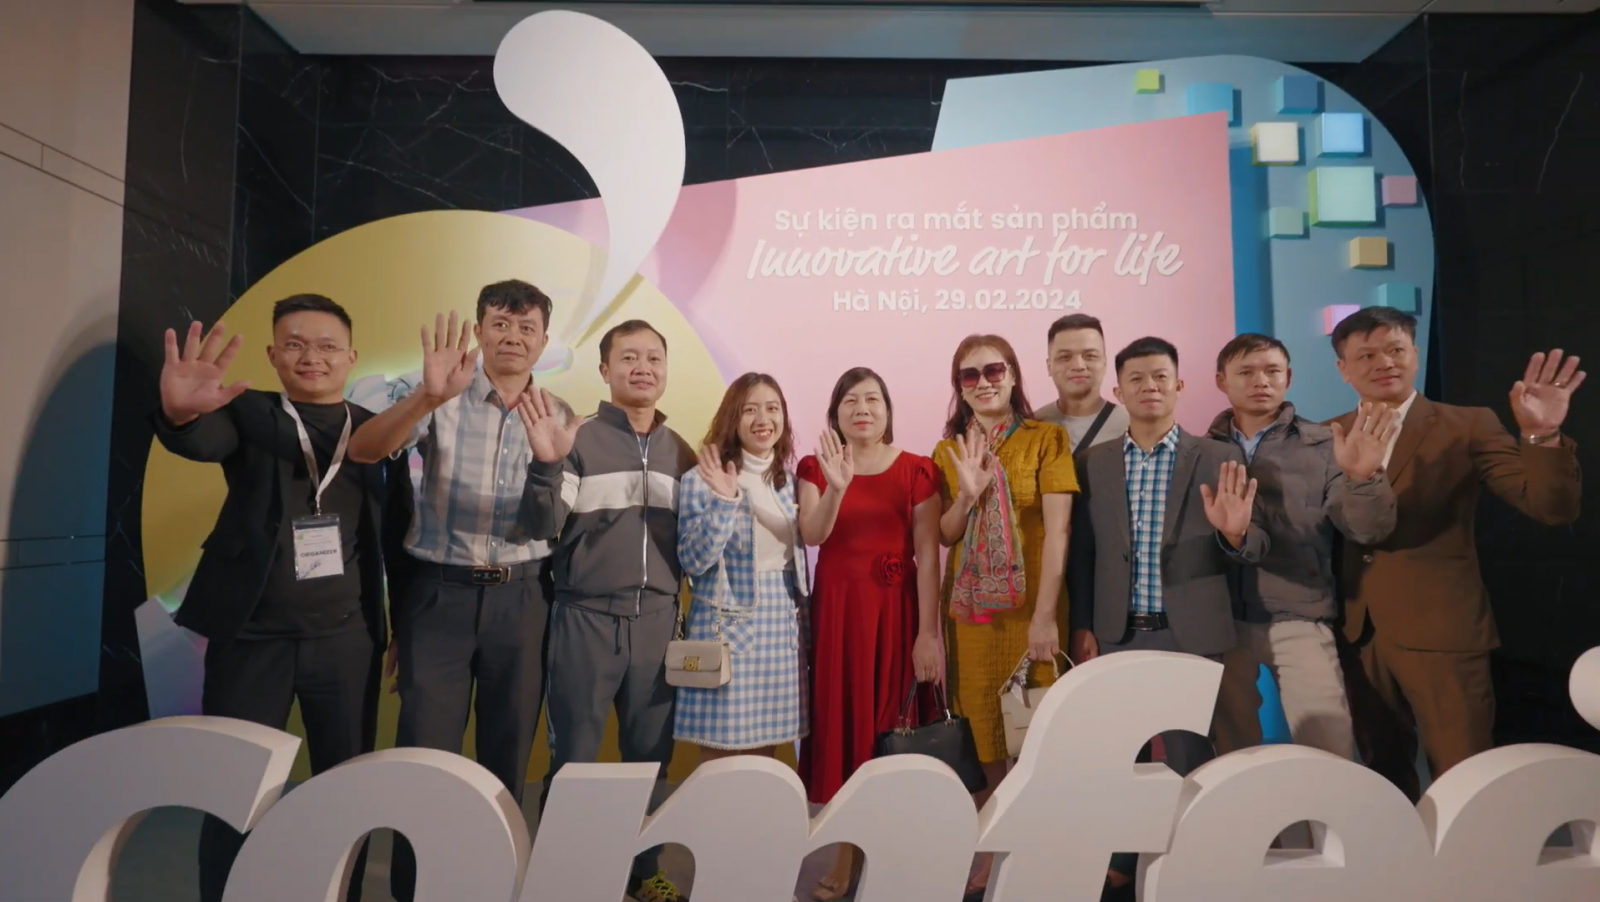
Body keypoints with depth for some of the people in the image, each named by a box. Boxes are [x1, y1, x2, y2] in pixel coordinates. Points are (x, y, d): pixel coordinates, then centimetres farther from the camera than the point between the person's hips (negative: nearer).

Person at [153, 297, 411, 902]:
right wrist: (181, 414, -46)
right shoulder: (248, 414, 0)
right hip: (251, 637, -1)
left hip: (348, 639, 1)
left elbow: (400, 538, 6)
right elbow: (202, 440, -23)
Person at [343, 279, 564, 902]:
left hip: (521, 597, 2)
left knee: (509, 752, 12)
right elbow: (364, 450, -21)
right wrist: (428, 395, -35)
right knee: (425, 751, 3)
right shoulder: (439, 400, -4)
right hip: (440, 592, -2)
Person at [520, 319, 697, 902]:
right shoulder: (579, 440, -3)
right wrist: (545, 465, -26)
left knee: (650, 756, 12)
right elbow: (545, 526, -11)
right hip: (587, 617, -3)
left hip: (658, 619, 4)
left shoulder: (681, 453, 10)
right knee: (574, 757, 6)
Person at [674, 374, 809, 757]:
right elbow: (693, 562, -15)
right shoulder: (702, 479, -8)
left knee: (766, 748, 13)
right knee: (719, 749, 2)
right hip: (728, 627, -5)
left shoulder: (789, 480, 8)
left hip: (782, 626, 5)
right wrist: (725, 502, -24)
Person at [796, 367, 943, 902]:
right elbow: (811, 536, -12)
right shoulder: (815, 467, 4)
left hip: (896, 609, -1)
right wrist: (837, 488, -29)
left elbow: (928, 555, -6)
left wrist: (928, 633, -11)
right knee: (842, 724, 5)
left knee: (891, 725, 4)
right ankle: (846, 856, 18)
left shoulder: (916, 471, -1)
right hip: (836, 608, 2)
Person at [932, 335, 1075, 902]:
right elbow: (943, 537, 5)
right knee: (981, 728, 7)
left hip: (1030, 605, -3)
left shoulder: (1047, 439, -3)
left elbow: (1057, 529, -10)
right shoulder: (948, 450, 8)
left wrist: (1046, 615, -18)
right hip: (970, 606, 3)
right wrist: (969, 492, -14)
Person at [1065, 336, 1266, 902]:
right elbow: (1082, 552, 5)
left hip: (1191, 634, -1)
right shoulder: (1093, 462, 5)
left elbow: (1252, 550, -1)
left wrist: (1236, 532, -23)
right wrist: (1082, 627, 1)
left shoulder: (1220, 459, 1)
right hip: (1117, 635, 2)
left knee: (1189, 759, 8)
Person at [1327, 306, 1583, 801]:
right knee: (1384, 782, 18)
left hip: (1442, 635, -3)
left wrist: (1541, 435, -26)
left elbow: (1551, 508, -13)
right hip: (1358, 637, 3)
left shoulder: (1468, 426, -2)